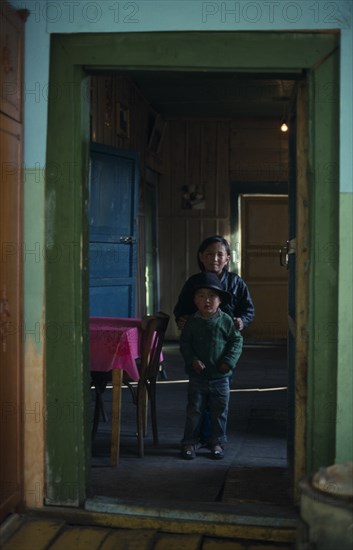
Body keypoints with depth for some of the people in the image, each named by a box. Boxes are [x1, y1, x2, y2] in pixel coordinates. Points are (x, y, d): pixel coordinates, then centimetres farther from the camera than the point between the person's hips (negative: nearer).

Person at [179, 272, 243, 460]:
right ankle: (189, 443, 16)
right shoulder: (192, 321, -3)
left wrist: (229, 361, -12)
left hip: (220, 376, 0)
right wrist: (192, 360, -15)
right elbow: (184, 343, 0)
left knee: (219, 412, 8)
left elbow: (237, 341, 0)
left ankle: (217, 443, 22)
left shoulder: (226, 321, -4)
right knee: (194, 411, 6)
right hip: (197, 376, 0)